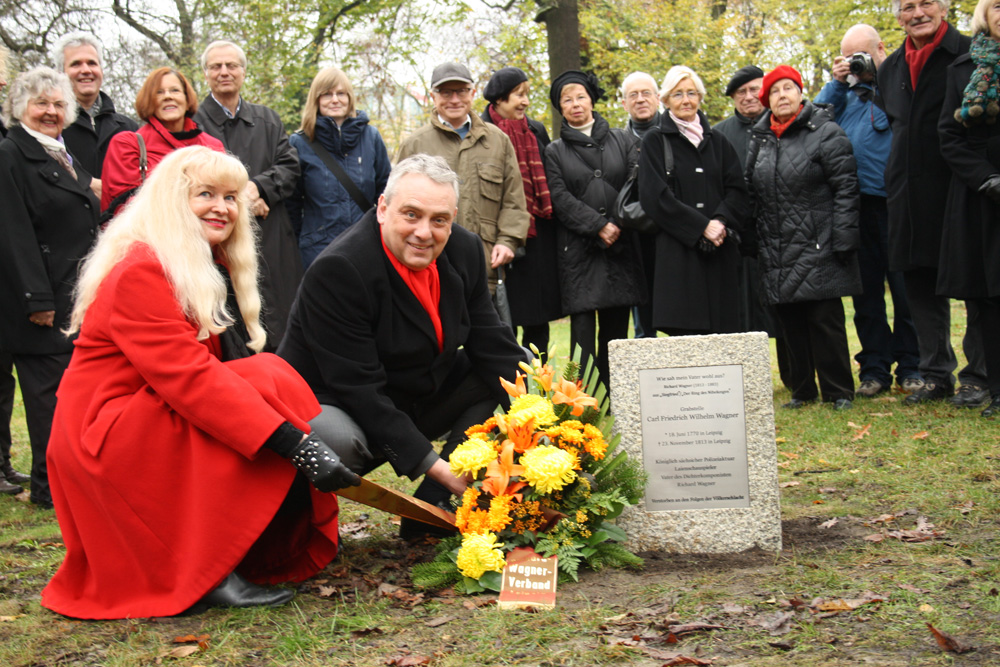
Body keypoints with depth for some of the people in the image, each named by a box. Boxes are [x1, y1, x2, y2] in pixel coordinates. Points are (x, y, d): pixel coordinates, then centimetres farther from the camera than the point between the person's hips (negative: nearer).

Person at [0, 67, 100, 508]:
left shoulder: (63, 157, 18)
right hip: (46, 300, -8)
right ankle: (49, 487, 6)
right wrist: (37, 300, -19)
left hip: (79, 297, 8)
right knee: (50, 391, -3)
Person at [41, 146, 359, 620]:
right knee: (272, 382, -26)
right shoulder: (140, 270, -17)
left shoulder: (214, 268, 14)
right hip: (109, 437, -9)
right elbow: (188, 376, -29)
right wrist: (293, 442, -35)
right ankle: (209, 574, -23)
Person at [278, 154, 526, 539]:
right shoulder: (337, 270, -26)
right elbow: (358, 387, -28)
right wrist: (435, 466, -30)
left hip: (420, 399, 7)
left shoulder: (464, 251, -5)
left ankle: (430, 508, -3)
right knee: (340, 440, -40)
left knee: (514, 368, -3)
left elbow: (491, 343, -1)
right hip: (334, 404, -7)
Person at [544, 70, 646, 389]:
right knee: (583, 328, -8)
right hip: (578, 249, -2)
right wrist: (599, 227, -11)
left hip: (621, 247, 2)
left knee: (616, 327, 2)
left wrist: (618, 226, -10)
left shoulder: (621, 140, 13)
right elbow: (560, 198, -2)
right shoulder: (555, 151, 9)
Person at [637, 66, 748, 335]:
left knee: (723, 331, -2)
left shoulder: (718, 142, 18)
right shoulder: (654, 142, 6)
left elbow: (737, 189, 9)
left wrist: (722, 221, -11)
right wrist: (702, 226, -12)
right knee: (686, 335, -11)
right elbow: (655, 196, -4)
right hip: (679, 250, -4)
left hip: (721, 252, 4)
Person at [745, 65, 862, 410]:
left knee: (825, 320, -3)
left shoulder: (825, 133, -3)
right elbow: (752, 197, 18)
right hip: (776, 252, 5)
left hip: (817, 249, -5)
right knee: (790, 322, 9)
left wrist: (843, 240, -14)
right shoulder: (760, 140, 13)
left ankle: (839, 391, 9)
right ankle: (802, 390, 20)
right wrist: (752, 242, 13)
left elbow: (845, 190, -8)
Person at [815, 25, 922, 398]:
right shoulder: (848, 91, 16)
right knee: (865, 287, 8)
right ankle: (875, 367, 15)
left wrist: (879, 76, -9)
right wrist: (837, 83, 2)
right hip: (855, 203, 5)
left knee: (905, 285, -1)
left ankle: (910, 367, 8)